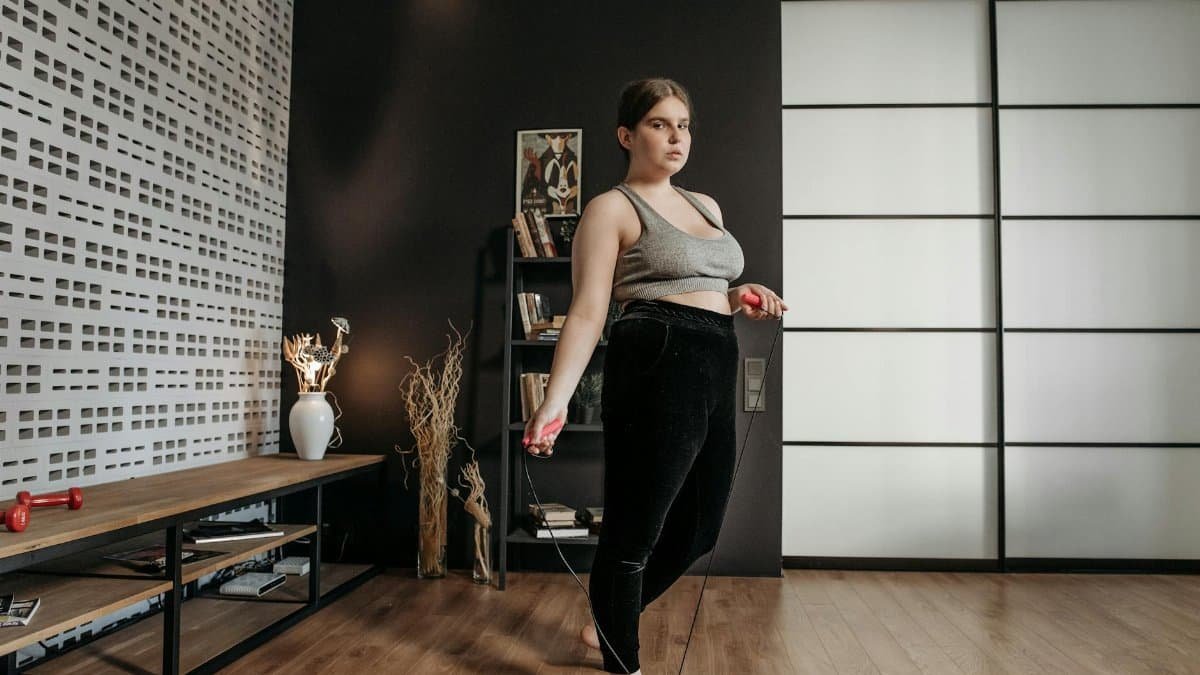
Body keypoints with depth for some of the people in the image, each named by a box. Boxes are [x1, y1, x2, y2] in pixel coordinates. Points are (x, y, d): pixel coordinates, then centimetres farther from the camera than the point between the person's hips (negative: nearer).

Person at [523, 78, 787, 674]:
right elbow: (588, 312, -11)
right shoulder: (611, 209, -3)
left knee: (696, 530, 17)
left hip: (716, 371, 9)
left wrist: (742, 299, 8)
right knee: (634, 528, 0)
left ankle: (608, 624, 39)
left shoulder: (705, 206, 20)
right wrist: (555, 400, -22)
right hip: (657, 365, -8)